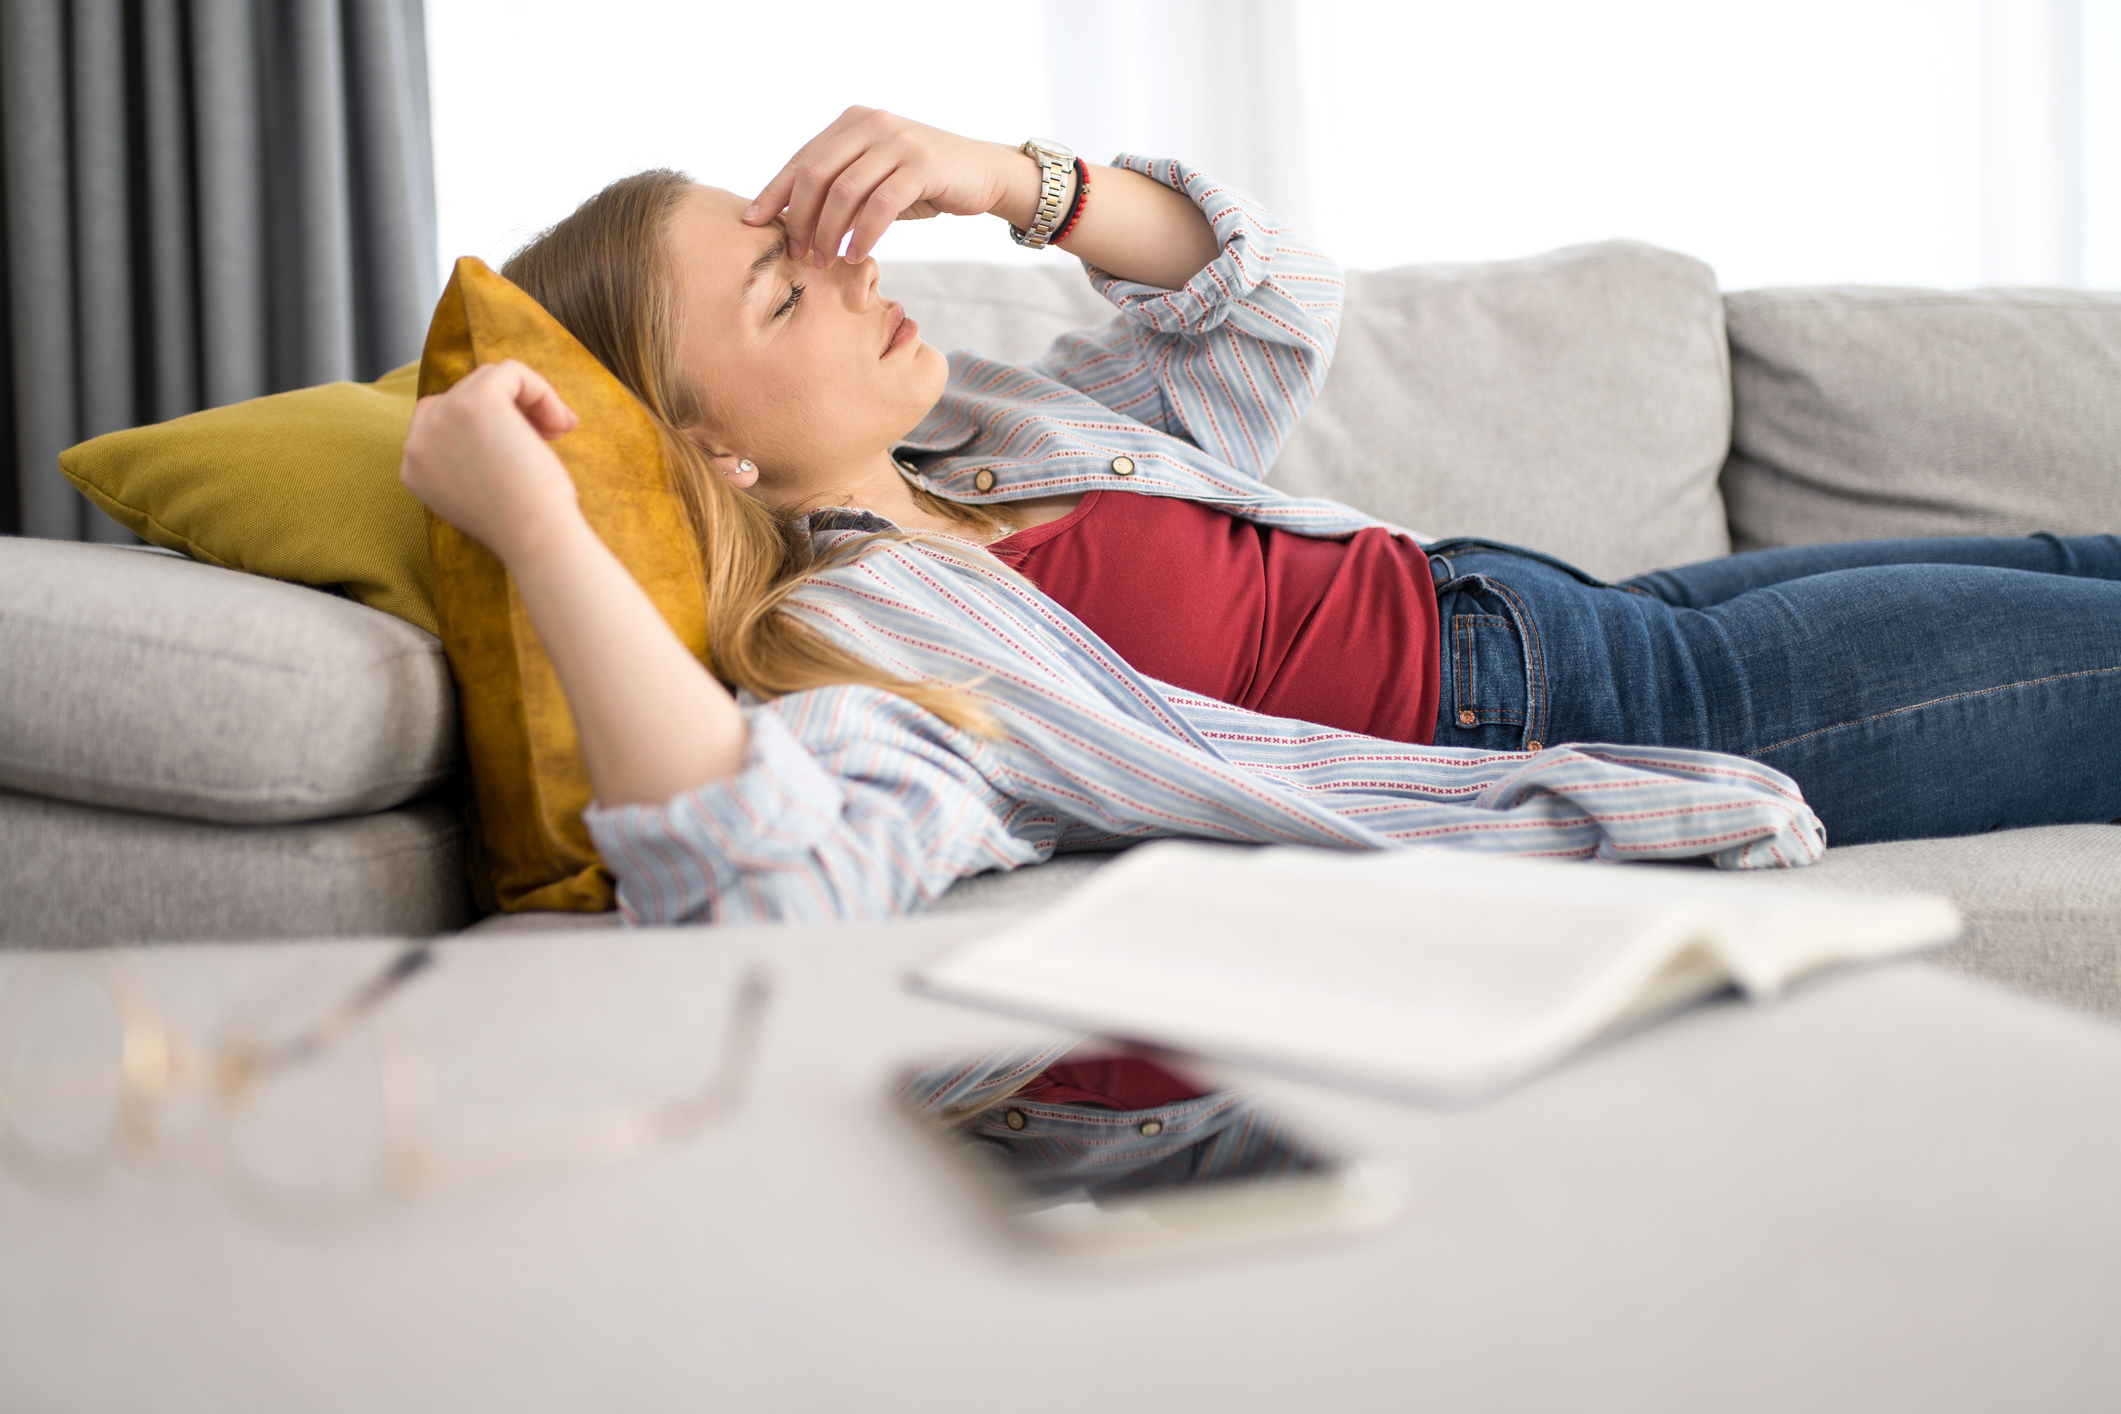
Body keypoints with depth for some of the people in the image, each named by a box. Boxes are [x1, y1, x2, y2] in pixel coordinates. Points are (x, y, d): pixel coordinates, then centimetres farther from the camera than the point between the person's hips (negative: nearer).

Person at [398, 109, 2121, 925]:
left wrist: (1014, 178, -12)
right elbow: (774, 875, -48)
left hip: (1512, 606, 8)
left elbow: (1271, 300, 5)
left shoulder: (957, 425, 2)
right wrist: (540, 522, -47)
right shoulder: (848, 651, -25)